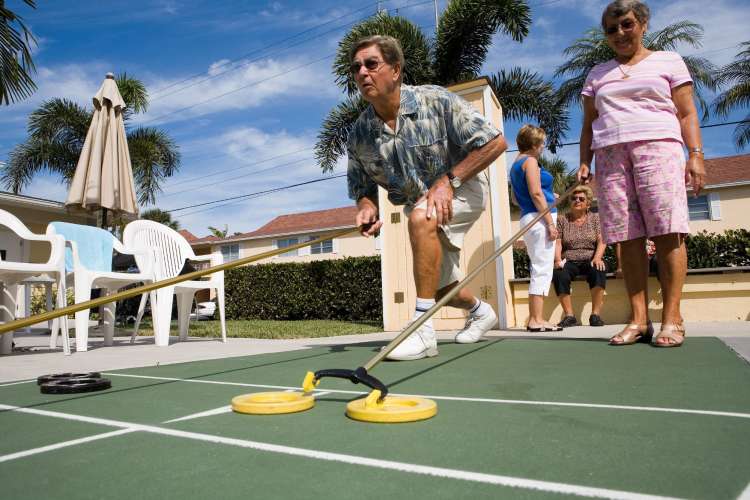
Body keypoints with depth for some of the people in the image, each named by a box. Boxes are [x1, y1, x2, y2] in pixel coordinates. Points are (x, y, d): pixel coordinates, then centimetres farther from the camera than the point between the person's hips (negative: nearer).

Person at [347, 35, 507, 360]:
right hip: (418, 203, 6)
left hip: (463, 188, -5)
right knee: (442, 288, 11)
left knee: (422, 218, -39)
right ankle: (480, 311, 47)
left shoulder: (437, 101, -23)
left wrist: (448, 180, -28)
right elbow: (363, 190, -1)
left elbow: (495, 142, -21)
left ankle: (424, 332, -33)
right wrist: (367, 209, -25)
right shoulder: (359, 135, -11)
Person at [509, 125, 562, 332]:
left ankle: (533, 319, 13)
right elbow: (536, 193, -17)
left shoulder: (516, 164, 21)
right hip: (539, 218, -10)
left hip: (528, 218, 10)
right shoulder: (530, 161, -6)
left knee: (539, 271, 13)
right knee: (543, 270, -8)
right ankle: (537, 320, -8)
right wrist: (550, 223, -18)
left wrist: (548, 196, 31)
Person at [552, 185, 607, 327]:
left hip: (590, 261, 0)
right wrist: (558, 260, -19)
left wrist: (597, 258, -20)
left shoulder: (595, 218, 11)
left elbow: (601, 241, -1)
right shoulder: (562, 220, 11)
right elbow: (557, 242, 0)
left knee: (598, 271, -35)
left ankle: (596, 314, -29)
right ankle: (569, 315, -25)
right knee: (558, 275, -33)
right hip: (569, 262, 0)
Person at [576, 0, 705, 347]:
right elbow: (588, 125, 20)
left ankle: (671, 318, -10)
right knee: (628, 239, -6)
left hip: (658, 148, -2)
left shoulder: (668, 62, 17)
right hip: (610, 156, 2)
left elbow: (687, 114, 9)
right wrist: (584, 162, 5)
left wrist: (696, 155, -4)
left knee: (667, 233, -13)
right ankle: (638, 320, -6)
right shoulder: (597, 74, 23)